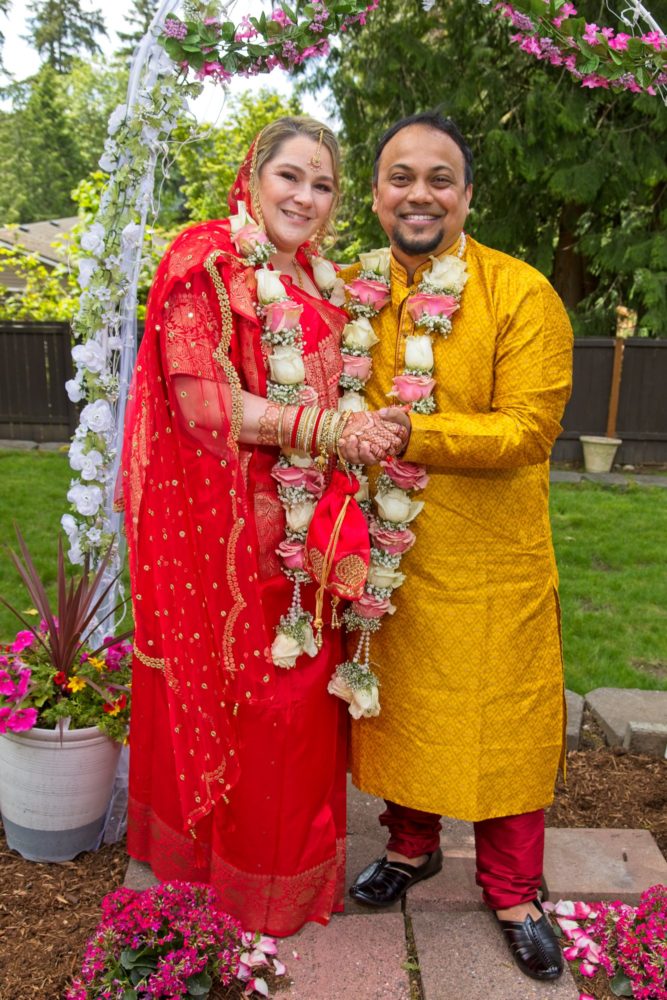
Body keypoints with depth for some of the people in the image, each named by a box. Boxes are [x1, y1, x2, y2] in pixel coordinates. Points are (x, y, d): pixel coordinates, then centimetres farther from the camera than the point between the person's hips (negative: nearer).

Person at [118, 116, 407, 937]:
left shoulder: (316, 279, 14)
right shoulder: (205, 262, -8)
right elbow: (205, 404, -17)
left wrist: (362, 431, 6)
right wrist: (328, 429, -21)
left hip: (303, 524, 7)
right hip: (226, 524, -6)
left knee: (301, 687, 13)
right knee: (234, 686, 6)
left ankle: (290, 856, 34)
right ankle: (235, 858, 29)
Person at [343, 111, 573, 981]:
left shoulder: (522, 293, -10)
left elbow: (529, 427, -18)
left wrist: (410, 433, -25)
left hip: (495, 566, -3)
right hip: (389, 557, 4)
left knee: (504, 727, 9)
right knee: (403, 707, 18)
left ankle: (512, 891, 31)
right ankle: (413, 844, 42)